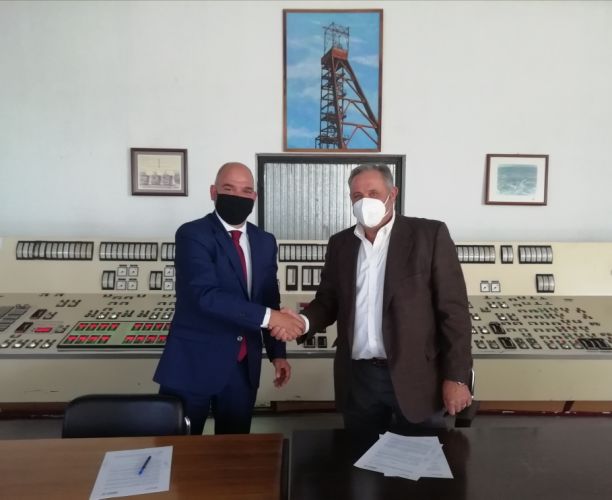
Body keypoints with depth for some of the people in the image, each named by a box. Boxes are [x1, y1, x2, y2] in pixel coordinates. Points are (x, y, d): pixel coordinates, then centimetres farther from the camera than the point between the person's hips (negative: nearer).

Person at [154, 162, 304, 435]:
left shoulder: (264, 241, 7)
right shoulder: (192, 234, -12)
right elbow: (206, 295, -25)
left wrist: (277, 352, 8)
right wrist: (267, 317, -28)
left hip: (244, 365, 5)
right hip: (194, 362, -5)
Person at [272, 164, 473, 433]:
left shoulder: (429, 234, -5)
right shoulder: (340, 243, 7)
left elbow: (453, 310, -7)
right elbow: (328, 302, 11)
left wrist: (456, 377, -9)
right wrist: (301, 322, -10)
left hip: (415, 376, -3)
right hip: (358, 378, 4)